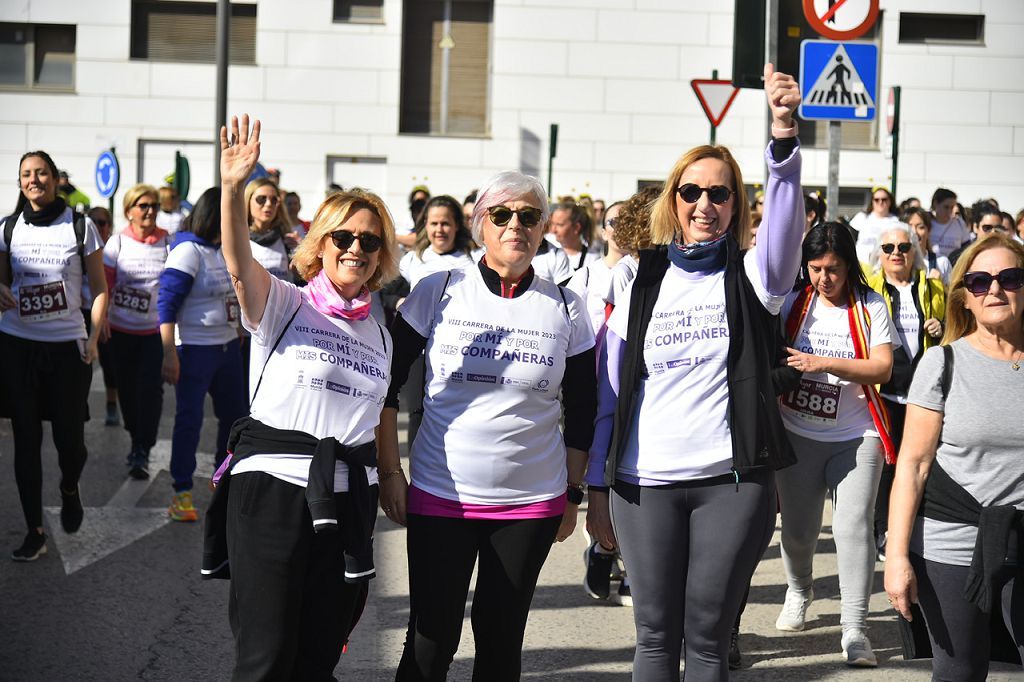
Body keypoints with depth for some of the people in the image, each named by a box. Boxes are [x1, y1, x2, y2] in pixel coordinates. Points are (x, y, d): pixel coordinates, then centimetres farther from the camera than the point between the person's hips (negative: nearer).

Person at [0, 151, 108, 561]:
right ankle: (34, 532, 12)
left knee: (69, 437, -2)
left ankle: (70, 490, 33)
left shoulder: (81, 227, -1)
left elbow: (99, 288, 3)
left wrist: (94, 336, -8)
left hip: (68, 345, -2)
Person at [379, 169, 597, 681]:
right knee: (431, 641, 0)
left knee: (501, 638, 9)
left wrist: (573, 494, 8)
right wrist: (389, 471, -1)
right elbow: (388, 383, 3)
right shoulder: (438, 292, -2)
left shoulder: (565, 309, 2)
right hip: (439, 495, -1)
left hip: (532, 502, 1)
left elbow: (580, 412, 9)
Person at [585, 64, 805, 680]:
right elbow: (610, 394, 9)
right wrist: (598, 490, 6)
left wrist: (784, 135, -35)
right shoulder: (643, 285, 8)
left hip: (733, 480, -1)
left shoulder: (750, 277, 3)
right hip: (645, 485, 1)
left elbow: (786, 222, -19)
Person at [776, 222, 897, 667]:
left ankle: (855, 629, -9)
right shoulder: (793, 303, 2)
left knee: (853, 527, -13)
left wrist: (822, 363, -23)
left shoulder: (870, 307, -3)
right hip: (799, 433, 2)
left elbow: (882, 368, -13)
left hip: (856, 436, -2)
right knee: (797, 527, 9)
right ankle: (799, 593, 39)